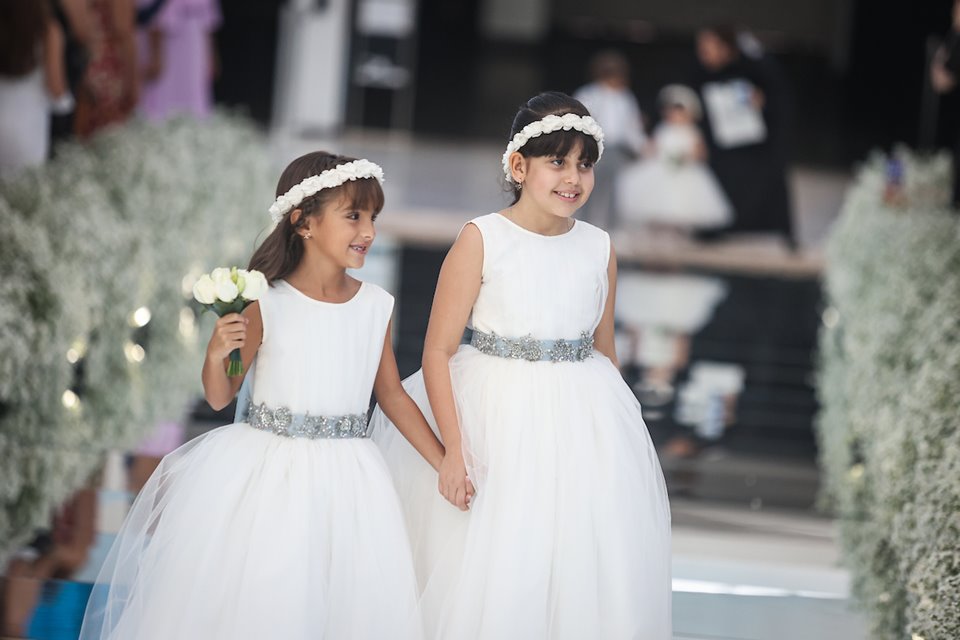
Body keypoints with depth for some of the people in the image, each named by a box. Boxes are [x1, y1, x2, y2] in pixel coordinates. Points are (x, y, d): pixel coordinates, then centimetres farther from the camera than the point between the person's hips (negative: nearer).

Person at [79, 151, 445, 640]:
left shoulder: (376, 307, 2)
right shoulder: (267, 304, -7)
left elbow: (392, 396, 11)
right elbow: (219, 398, 1)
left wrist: (447, 464, 9)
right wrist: (216, 354, -20)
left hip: (345, 479, 3)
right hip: (265, 468, -2)